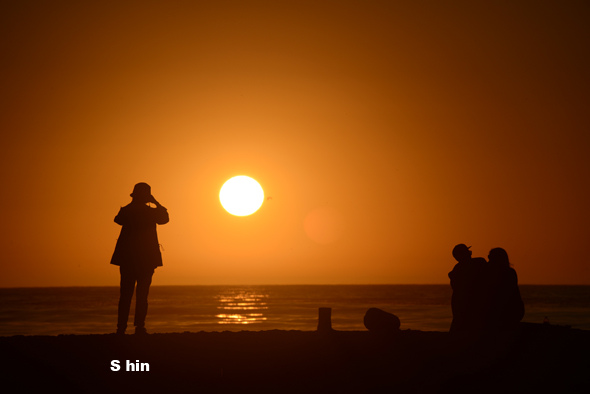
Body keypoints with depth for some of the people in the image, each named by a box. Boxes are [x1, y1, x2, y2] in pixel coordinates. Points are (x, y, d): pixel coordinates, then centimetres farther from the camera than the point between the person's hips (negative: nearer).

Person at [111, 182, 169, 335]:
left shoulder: (126, 211, 0)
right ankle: (139, 327, -6)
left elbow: (118, 219, 22)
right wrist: (155, 202, 8)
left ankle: (121, 327, 4)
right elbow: (165, 218, 11)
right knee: (142, 294, 0)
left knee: (126, 294, 7)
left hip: (127, 258, 3)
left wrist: (132, 204, 18)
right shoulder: (150, 212, -7)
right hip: (146, 259, -3)